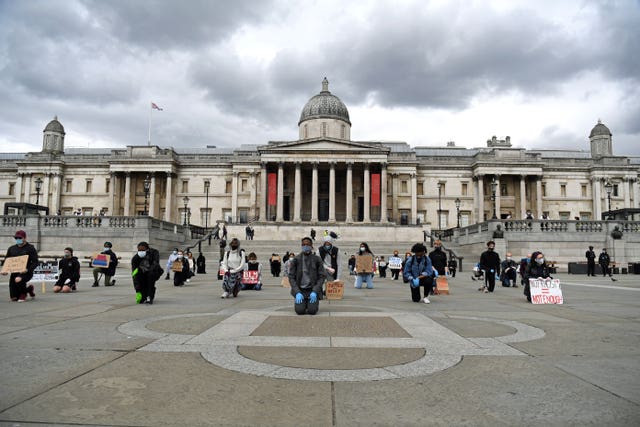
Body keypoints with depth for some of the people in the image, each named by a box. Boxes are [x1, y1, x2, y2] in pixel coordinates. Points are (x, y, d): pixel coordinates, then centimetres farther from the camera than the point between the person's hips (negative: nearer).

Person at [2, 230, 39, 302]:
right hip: (14, 273, 5)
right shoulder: (11, 248, 11)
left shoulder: (30, 248, -3)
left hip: (26, 272, -5)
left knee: (18, 280, -38)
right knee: (14, 298, 1)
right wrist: (5, 270, -5)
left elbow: (35, 262, -9)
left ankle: (23, 294, -6)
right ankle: (28, 288, 32)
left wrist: (27, 269, -27)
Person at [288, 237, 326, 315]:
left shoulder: (317, 259, -2)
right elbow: (291, 277, -2)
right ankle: (302, 302, 15)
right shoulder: (296, 260, -1)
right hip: (300, 290, 1)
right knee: (300, 310, -20)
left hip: (313, 289, 0)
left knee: (312, 310, -21)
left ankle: (314, 302, 15)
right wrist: (297, 293, -14)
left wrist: (315, 291, -16)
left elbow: (322, 276, -3)